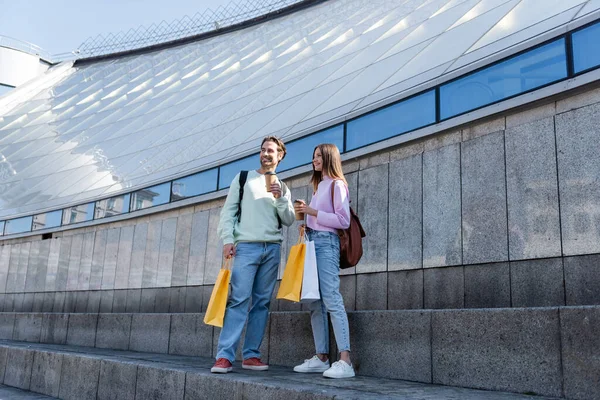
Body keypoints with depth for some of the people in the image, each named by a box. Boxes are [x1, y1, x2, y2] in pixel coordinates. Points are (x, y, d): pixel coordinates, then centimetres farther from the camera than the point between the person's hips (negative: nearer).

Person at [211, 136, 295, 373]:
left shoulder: (282, 188, 17)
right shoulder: (243, 178, 11)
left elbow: (289, 220, 8)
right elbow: (228, 211, 4)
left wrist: (280, 199, -8)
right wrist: (227, 239, -8)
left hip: (272, 248, 3)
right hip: (246, 246, -3)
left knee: (262, 303, 2)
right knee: (239, 300, -12)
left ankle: (251, 355, 6)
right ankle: (224, 356, -13)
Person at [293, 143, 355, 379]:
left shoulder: (337, 184, 0)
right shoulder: (319, 186, 25)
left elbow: (343, 221, -9)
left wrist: (313, 212, -12)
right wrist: (306, 213, 9)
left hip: (326, 242, -9)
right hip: (312, 241, 9)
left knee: (331, 299, -17)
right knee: (314, 302, 4)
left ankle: (345, 361, -19)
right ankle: (321, 358, 6)